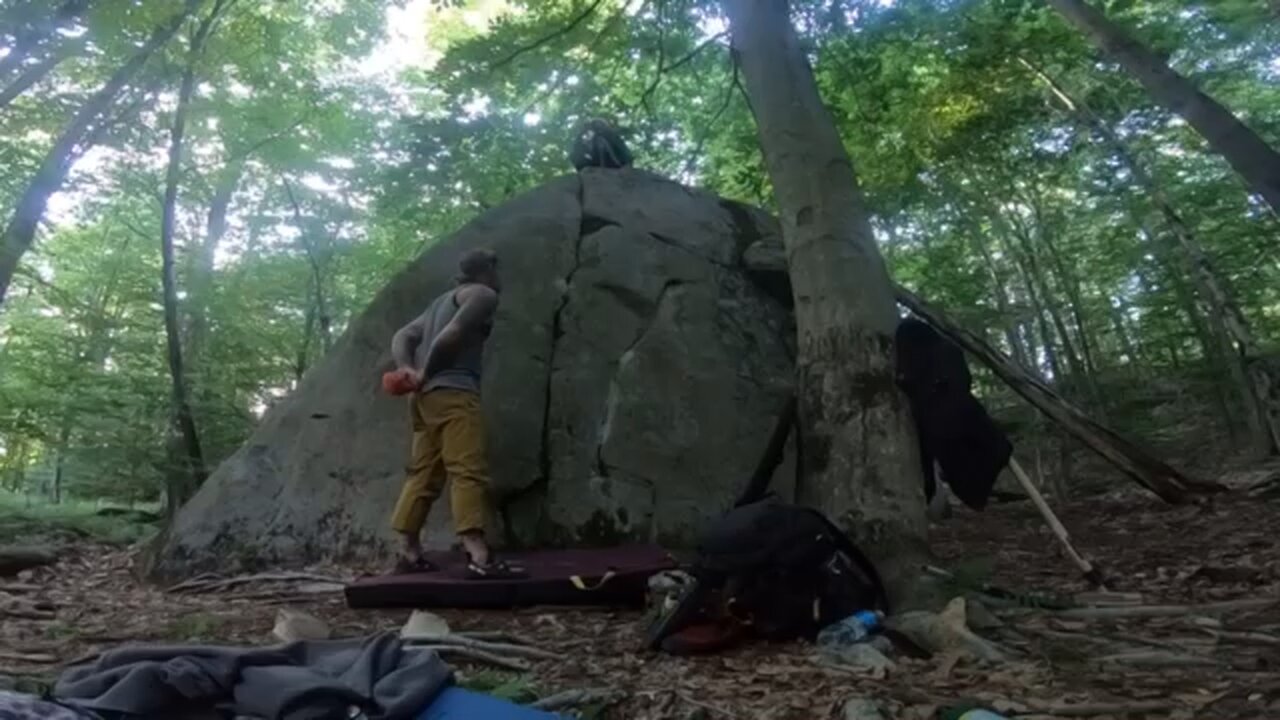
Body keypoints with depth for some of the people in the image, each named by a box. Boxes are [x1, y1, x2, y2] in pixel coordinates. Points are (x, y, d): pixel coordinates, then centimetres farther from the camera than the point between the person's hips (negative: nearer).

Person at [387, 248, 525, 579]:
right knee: (468, 471, -16)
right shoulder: (483, 294, 2)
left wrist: (405, 368, 2)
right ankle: (479, 557, -22)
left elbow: (402, 336, 19)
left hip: (427, 395, 9)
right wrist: (426, 373, -6)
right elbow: (451, 335, -14)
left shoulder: (441, 301, 29)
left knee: (424, 474, 10)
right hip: (453, 391, -9)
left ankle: (409, 553, 14)